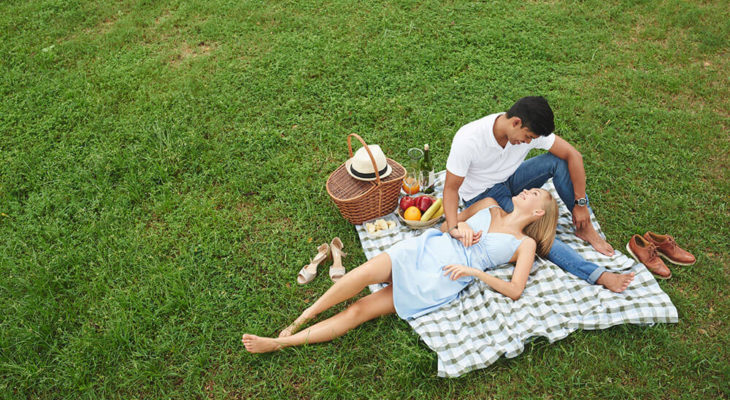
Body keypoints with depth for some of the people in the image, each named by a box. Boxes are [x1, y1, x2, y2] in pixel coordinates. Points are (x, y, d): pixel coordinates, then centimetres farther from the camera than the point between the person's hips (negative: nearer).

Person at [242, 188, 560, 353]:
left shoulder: (525, 244, 9)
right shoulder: (489, 206, 22)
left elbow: (515, 290, -2)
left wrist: (474, 271, -10)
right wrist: (461, 227, 4)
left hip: (441, 281, -3)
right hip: (423, 249, 4)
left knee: (358, 311, -14)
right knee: (365, 273, -27)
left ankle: (283, 343, -13)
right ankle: (297, 322, -14)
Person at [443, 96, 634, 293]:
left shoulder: (531, 129, -21)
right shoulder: (467, 140, -33)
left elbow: (573, 155, -15)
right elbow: (451, 188, -27)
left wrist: (580, 203, -15)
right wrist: (453, 227, -41)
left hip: (509, 180, 5)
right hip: (482, 195, -4)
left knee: (558, 160, -19)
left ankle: (585, 228, -8)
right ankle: (597, 274, -28)